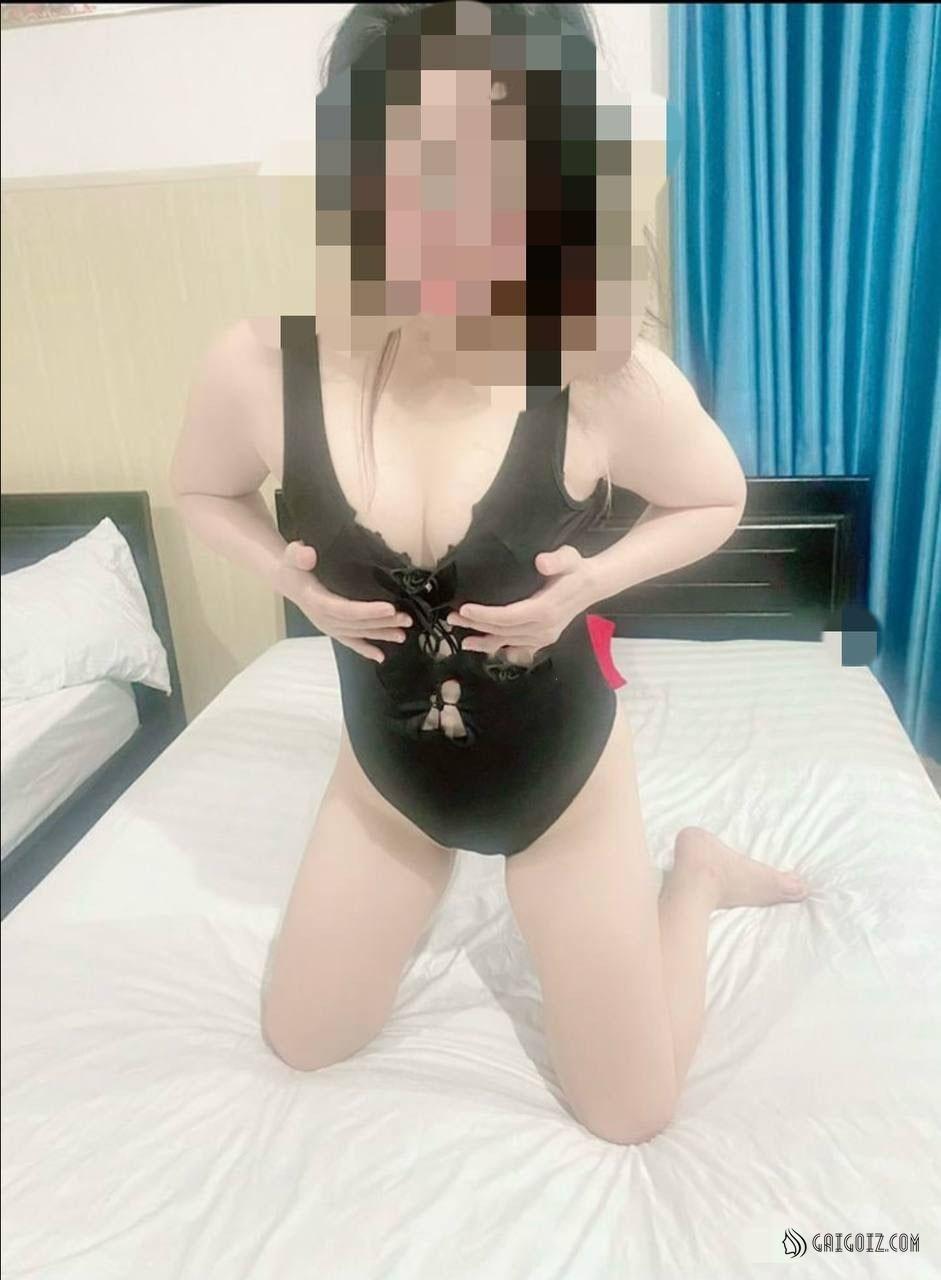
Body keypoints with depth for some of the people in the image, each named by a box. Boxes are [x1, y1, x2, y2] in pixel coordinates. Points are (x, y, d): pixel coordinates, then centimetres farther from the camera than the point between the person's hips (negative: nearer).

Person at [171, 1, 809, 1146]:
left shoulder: (608, 378, -26)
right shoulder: (258, 368, -20)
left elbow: (716, 501, -5)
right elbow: (202, 490, 3)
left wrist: (585, 584, -21)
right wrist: (293, 580, -16)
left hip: (562, 766, -2)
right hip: (387, 771, 3)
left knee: (629, 1113, 13)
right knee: (302, 1044, 21)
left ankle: (693, 870, 35)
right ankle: (438, 876, 42)